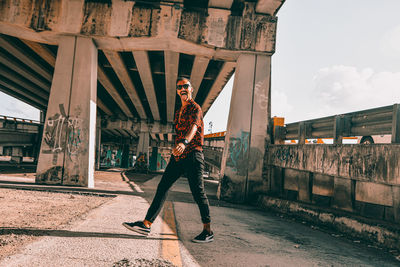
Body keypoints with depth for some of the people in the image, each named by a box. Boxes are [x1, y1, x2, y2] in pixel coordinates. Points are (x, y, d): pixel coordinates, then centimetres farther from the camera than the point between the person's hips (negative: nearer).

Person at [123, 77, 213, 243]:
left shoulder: (195, 108, -5)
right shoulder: (178, 113, 21)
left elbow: (193, 126, -26)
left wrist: (184, 143, -44)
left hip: (192, 155, -8)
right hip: (178, 156, 8)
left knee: (198, 193, -6)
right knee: (162, 187, 2)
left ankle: (208, 231, 5)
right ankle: (146, 224, 4)